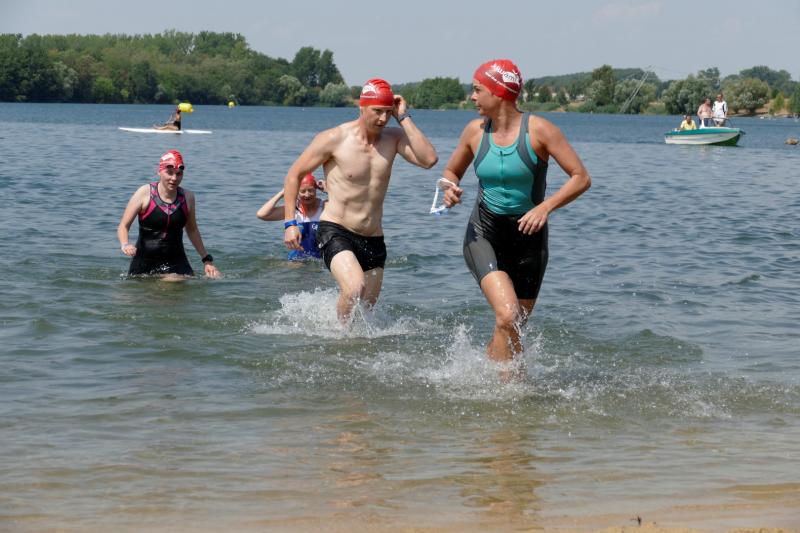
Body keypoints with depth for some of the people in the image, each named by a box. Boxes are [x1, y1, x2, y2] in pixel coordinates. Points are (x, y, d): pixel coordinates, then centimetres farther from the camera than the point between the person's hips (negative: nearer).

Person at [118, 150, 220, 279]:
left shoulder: (187, 197, 3)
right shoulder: (145, 194, -7)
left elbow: (192, 230, 18)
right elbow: (123, 226, -5)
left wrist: (206, 259, 16)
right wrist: (124, 245, -26)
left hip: (175, 263, 1)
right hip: (144, 262, -1)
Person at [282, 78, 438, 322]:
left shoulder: (393, 137, 2)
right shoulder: (334, 139, -8)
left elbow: (429, 159, -15)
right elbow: (294, 175, 1)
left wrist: (404, 118, -13)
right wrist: (290, 223, -6)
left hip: (373, 239, 5)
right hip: (335, 231, -5)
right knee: (355, 288, -29)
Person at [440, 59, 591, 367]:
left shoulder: (539, 130, -11)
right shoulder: (475, 131, -1)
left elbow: (581, 178, -11)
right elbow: (451, 171, 16)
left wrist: (545, 207, -24)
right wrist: (451, 189, -7)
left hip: (528, 236, 0)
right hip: (483, 234, 0)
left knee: (512, 328, 9)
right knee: (507, 317, -24)